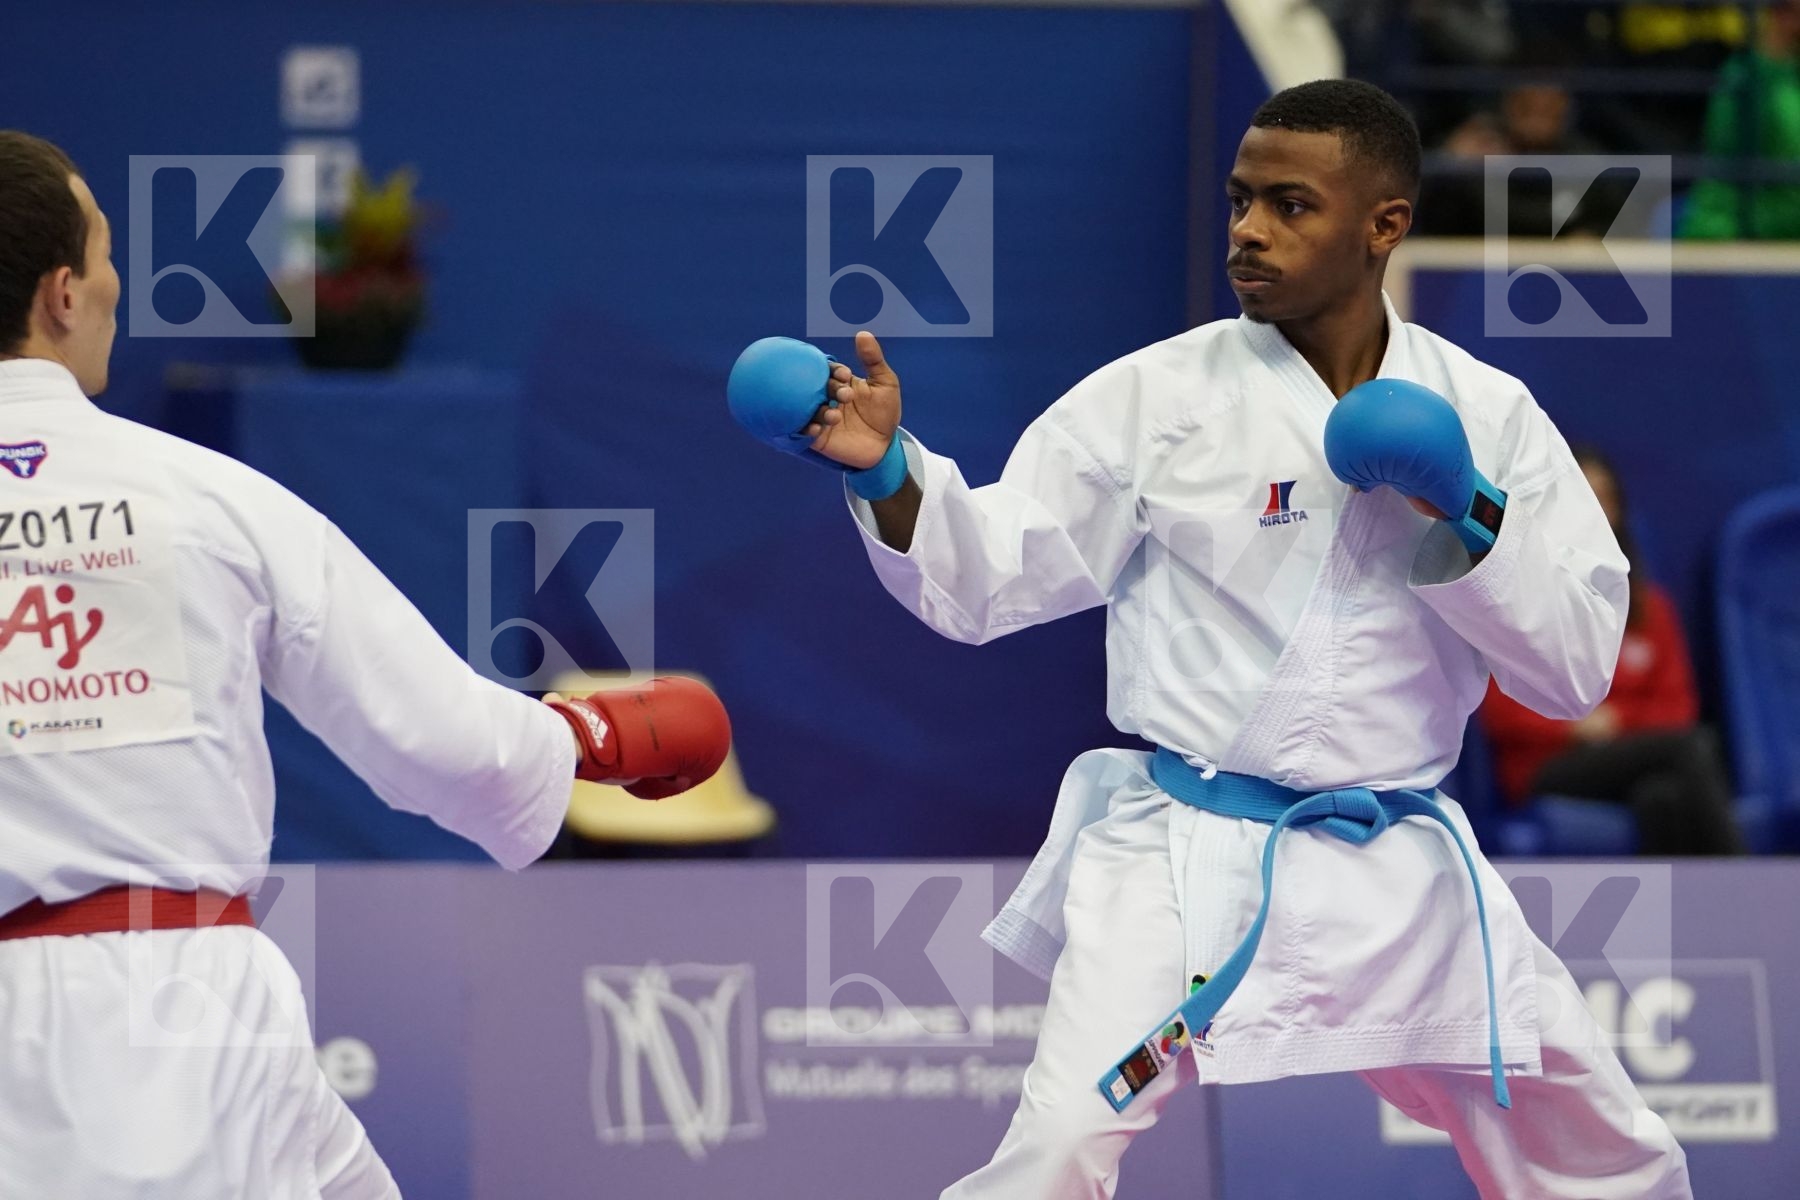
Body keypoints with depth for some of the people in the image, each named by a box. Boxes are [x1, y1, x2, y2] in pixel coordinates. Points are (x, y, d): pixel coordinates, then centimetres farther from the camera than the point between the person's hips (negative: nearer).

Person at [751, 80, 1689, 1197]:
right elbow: (984, 581, -5)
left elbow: (1580, 664, 0)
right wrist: (889, 474, -23)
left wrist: (1464, 524, -15)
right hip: (1185, 855, -3)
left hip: (1399, 872, 3)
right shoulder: (1160, 394, -4)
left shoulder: (1488, 414, 2)